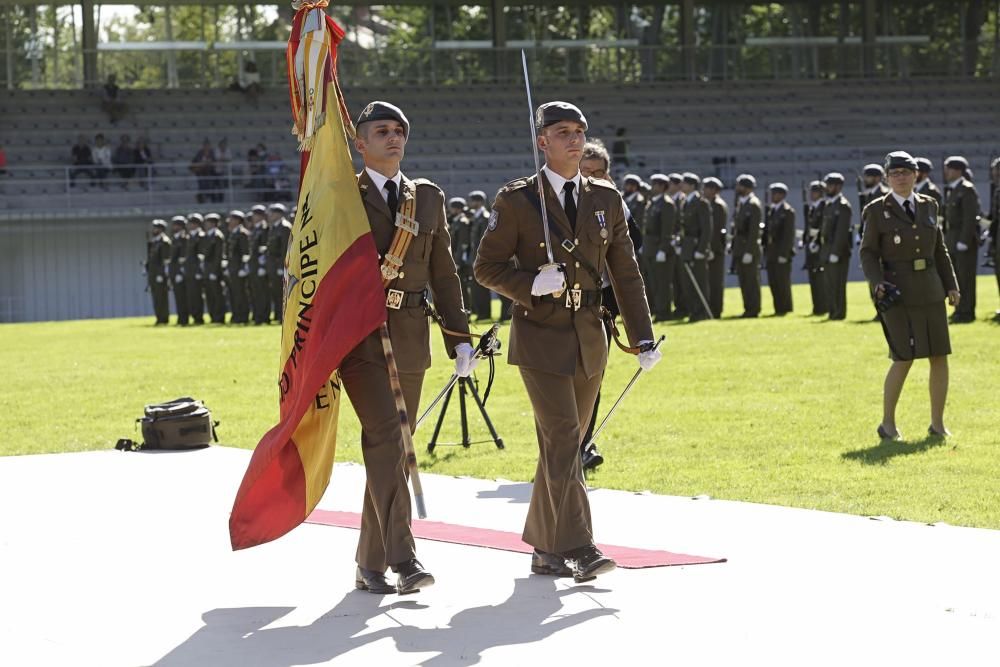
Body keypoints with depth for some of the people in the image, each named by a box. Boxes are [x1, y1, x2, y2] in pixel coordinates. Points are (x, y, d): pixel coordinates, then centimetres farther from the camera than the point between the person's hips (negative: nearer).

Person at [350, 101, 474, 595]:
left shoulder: (428, 198, 14)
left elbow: (443, 273, 17)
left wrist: (460, 339, 9)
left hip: (409, 337, 5)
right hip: (358, 335, -5)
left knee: (390, 447, 8)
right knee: (386, 438, -17)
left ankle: (371, 563, 16)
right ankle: (402, 559, -21)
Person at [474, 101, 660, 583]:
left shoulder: (606, 200, 8)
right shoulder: (516, 201, -4)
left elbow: (625, 275, 9)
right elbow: (487, 267, -1)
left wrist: (643, 338, 2)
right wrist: (532, 284, -19)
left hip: (589, 339, 5)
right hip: (540, 338, -5)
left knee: (563, 444, 10)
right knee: (562, 440, -13)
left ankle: (545, 549, 19)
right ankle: (578, 550, -16)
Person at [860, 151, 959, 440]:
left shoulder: (928, 206, 9)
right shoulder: (877, 210, -2)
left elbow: (939, 250, 15)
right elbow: (868, 252, -2)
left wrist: (951, 286, 8)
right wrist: (878, 283, -18)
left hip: (930, 290, 5)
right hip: (897, 293, -4)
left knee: (939, 356, 1)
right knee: (904, 358, -12)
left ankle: (937, 424, 12)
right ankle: (887, 424, 3)